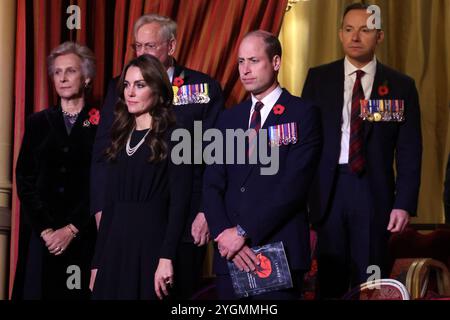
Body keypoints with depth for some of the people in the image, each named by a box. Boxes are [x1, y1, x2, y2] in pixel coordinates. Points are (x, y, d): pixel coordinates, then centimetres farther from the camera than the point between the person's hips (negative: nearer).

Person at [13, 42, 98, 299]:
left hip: (84, 236, -2)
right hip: (41, 235, 2)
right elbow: (24, 180, 4)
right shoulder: (38, 123, 8)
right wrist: (45, 229, -7)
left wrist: (71, 230, -10)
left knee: (79, 292, -2)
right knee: (39, 289, 2)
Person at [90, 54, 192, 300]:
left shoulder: (173, 137, -4)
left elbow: (179, 201, -12)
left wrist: (167, 258, -20)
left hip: (151, 244, -5)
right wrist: (97, 262, 9)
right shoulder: (121, 138, 13)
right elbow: (110, 203, 12)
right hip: (115, 246, 5)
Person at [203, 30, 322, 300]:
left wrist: (243, 232, -14)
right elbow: (212, 186, 7)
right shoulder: (229, 119, 15)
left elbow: (294, 185, -12)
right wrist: (225, 234, -10)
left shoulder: (302, 114, -2)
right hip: (230, 256, 5)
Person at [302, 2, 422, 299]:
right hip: (328, 188, 1)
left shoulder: (401, 85, 2)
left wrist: (405, 203, -7)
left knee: (370, 282, 5)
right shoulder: (319, 78, 5)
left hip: (374, 189, -1)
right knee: (330, 278, 9)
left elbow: (409, 151, 1)